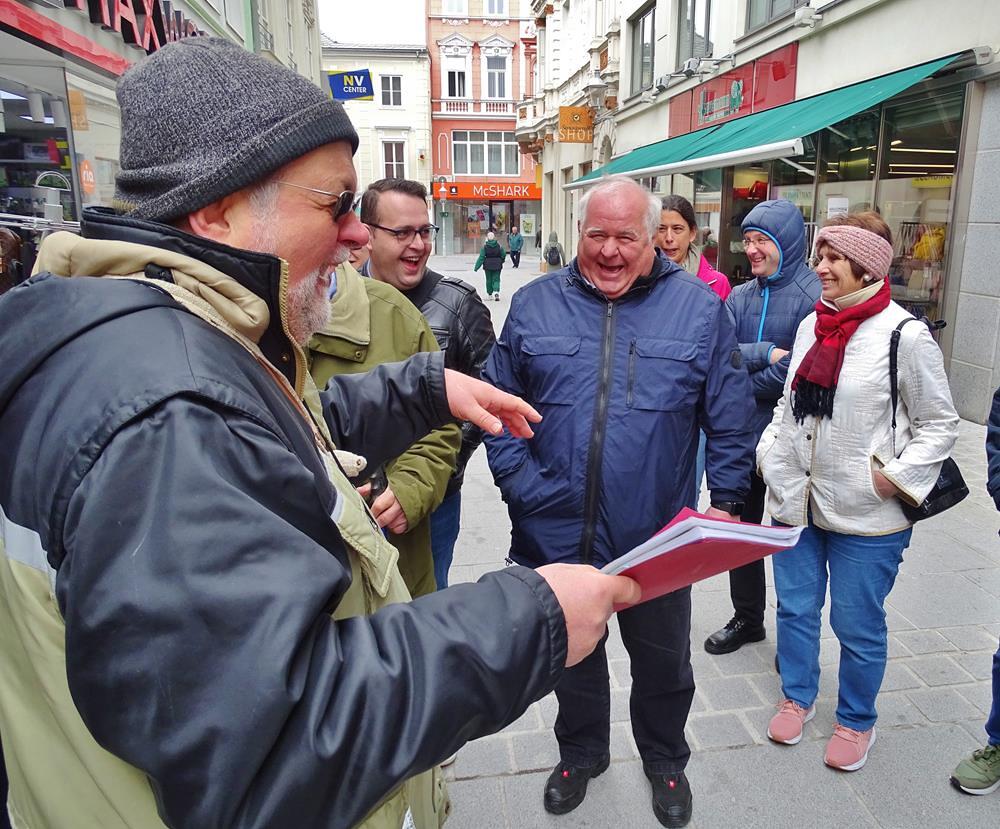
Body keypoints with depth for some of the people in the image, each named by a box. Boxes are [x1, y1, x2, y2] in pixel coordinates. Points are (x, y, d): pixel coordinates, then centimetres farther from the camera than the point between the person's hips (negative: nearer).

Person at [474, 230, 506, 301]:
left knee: (489, 280, 14)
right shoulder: (498, 245, -5)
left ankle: (490, 294, 21)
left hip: (488, 266, 0)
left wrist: (476, 267, -8)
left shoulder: (484, 246, -10)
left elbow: (481, 257, -12)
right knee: (496, 279, 6)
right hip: (497, 265, 1)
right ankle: (496, 292, -18)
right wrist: (501, 262, 22)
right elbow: (503, 255, 2)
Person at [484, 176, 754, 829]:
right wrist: (520, 487, -8)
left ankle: (666, 760, 49)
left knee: (663, 661, 20)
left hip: (659, 538, -1)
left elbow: (730, 420, 0)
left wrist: (726, 502, -2)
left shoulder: (700, 307, -4)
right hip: (557, 533, 1)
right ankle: (581, 752, 50)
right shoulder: (535, 304, -1)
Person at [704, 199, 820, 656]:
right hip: (742, 435, 6)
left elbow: (799, 369, -22)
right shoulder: (740, 297, 6)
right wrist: (764, 353, -21)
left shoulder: (814, 295, -14)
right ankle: (747, 618, 37)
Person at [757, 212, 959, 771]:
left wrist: (896, 478, -15)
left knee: (857, 625, 11)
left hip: (865, 515, -5)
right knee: (795, 609, 18)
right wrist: (772, 451, 5)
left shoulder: (905, 335, -12)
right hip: (795, 498, 6)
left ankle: (857, 721, 35)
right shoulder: (812, 324, 6)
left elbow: (941, 423, -6)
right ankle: (798, 698, 41)